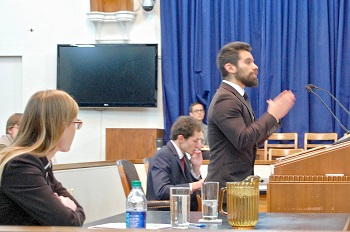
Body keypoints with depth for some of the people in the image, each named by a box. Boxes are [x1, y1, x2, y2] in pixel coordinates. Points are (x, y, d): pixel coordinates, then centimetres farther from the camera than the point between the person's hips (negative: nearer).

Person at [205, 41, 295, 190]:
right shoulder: (225, 99, -14)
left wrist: (274, 116, 7)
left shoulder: (236, 97, 17)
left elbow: (253, 140, 18)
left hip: (239, 182, 10)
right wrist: (272, 116, -16)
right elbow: (242, 140, -24)